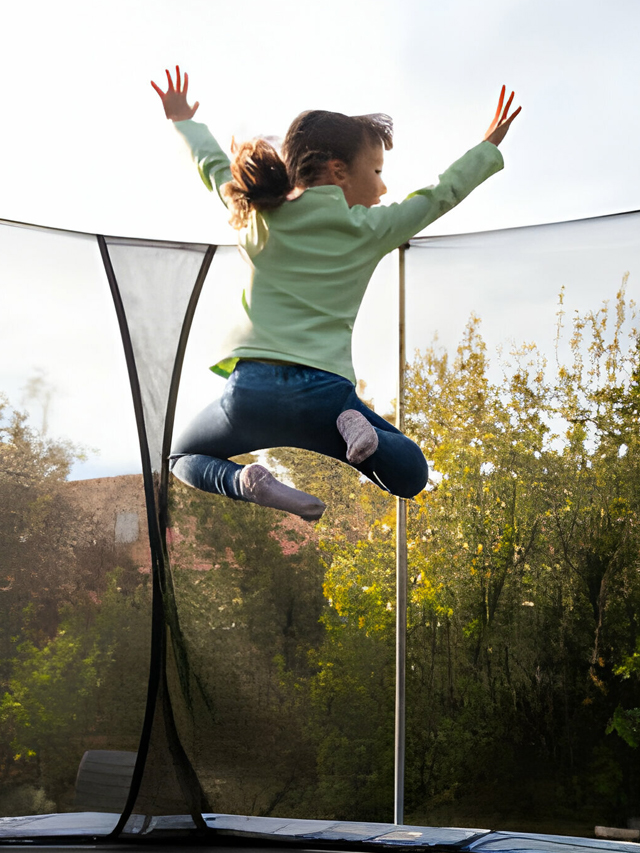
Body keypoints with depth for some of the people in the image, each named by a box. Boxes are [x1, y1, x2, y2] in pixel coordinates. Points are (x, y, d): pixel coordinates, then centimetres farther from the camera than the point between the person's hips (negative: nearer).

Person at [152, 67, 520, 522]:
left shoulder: (258, 216, 13)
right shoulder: (368, 229, 7)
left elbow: (213, 165, 30)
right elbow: (440, 195, 20)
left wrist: (185, 121, 50)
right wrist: (489, 147, 36)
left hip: (252, 386, 1)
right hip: (322, 390, -1)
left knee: (184, 457, 26)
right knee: (412, 473, 17)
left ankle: (245, 480, -6)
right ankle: (358, 433, -15)